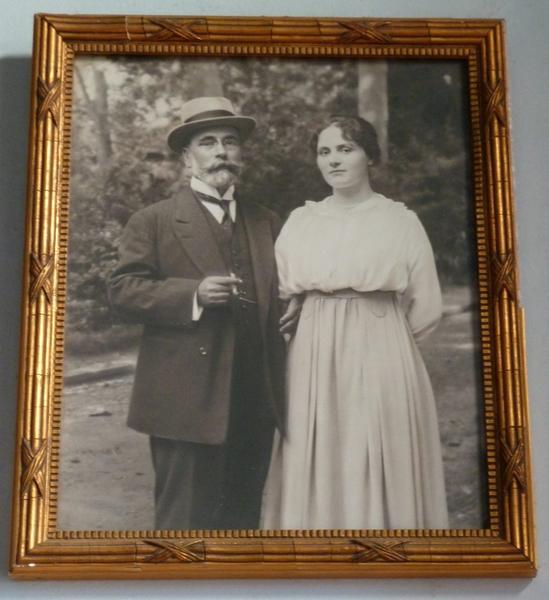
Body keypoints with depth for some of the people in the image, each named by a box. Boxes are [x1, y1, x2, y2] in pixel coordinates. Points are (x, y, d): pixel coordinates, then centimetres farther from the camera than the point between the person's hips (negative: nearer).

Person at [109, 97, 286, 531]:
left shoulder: (267, 223, 17)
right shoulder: (154, 221, 1)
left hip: (256, 399, 5)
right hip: (188, 398, -5)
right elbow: (123, 289, -6)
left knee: (244, 514, 15)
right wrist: (193, 295, -18)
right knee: (186, 517, -1)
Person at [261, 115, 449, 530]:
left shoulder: (401, 221, -1)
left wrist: (377, 336, 8)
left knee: (378, 474, 2)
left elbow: (425, 309, 1)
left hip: (380, 363, -3)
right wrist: (324, 331, 9)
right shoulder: (300, 221, 9)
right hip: (312, 363, 3)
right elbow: (282, 297, 13)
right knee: (314, 472, 6)